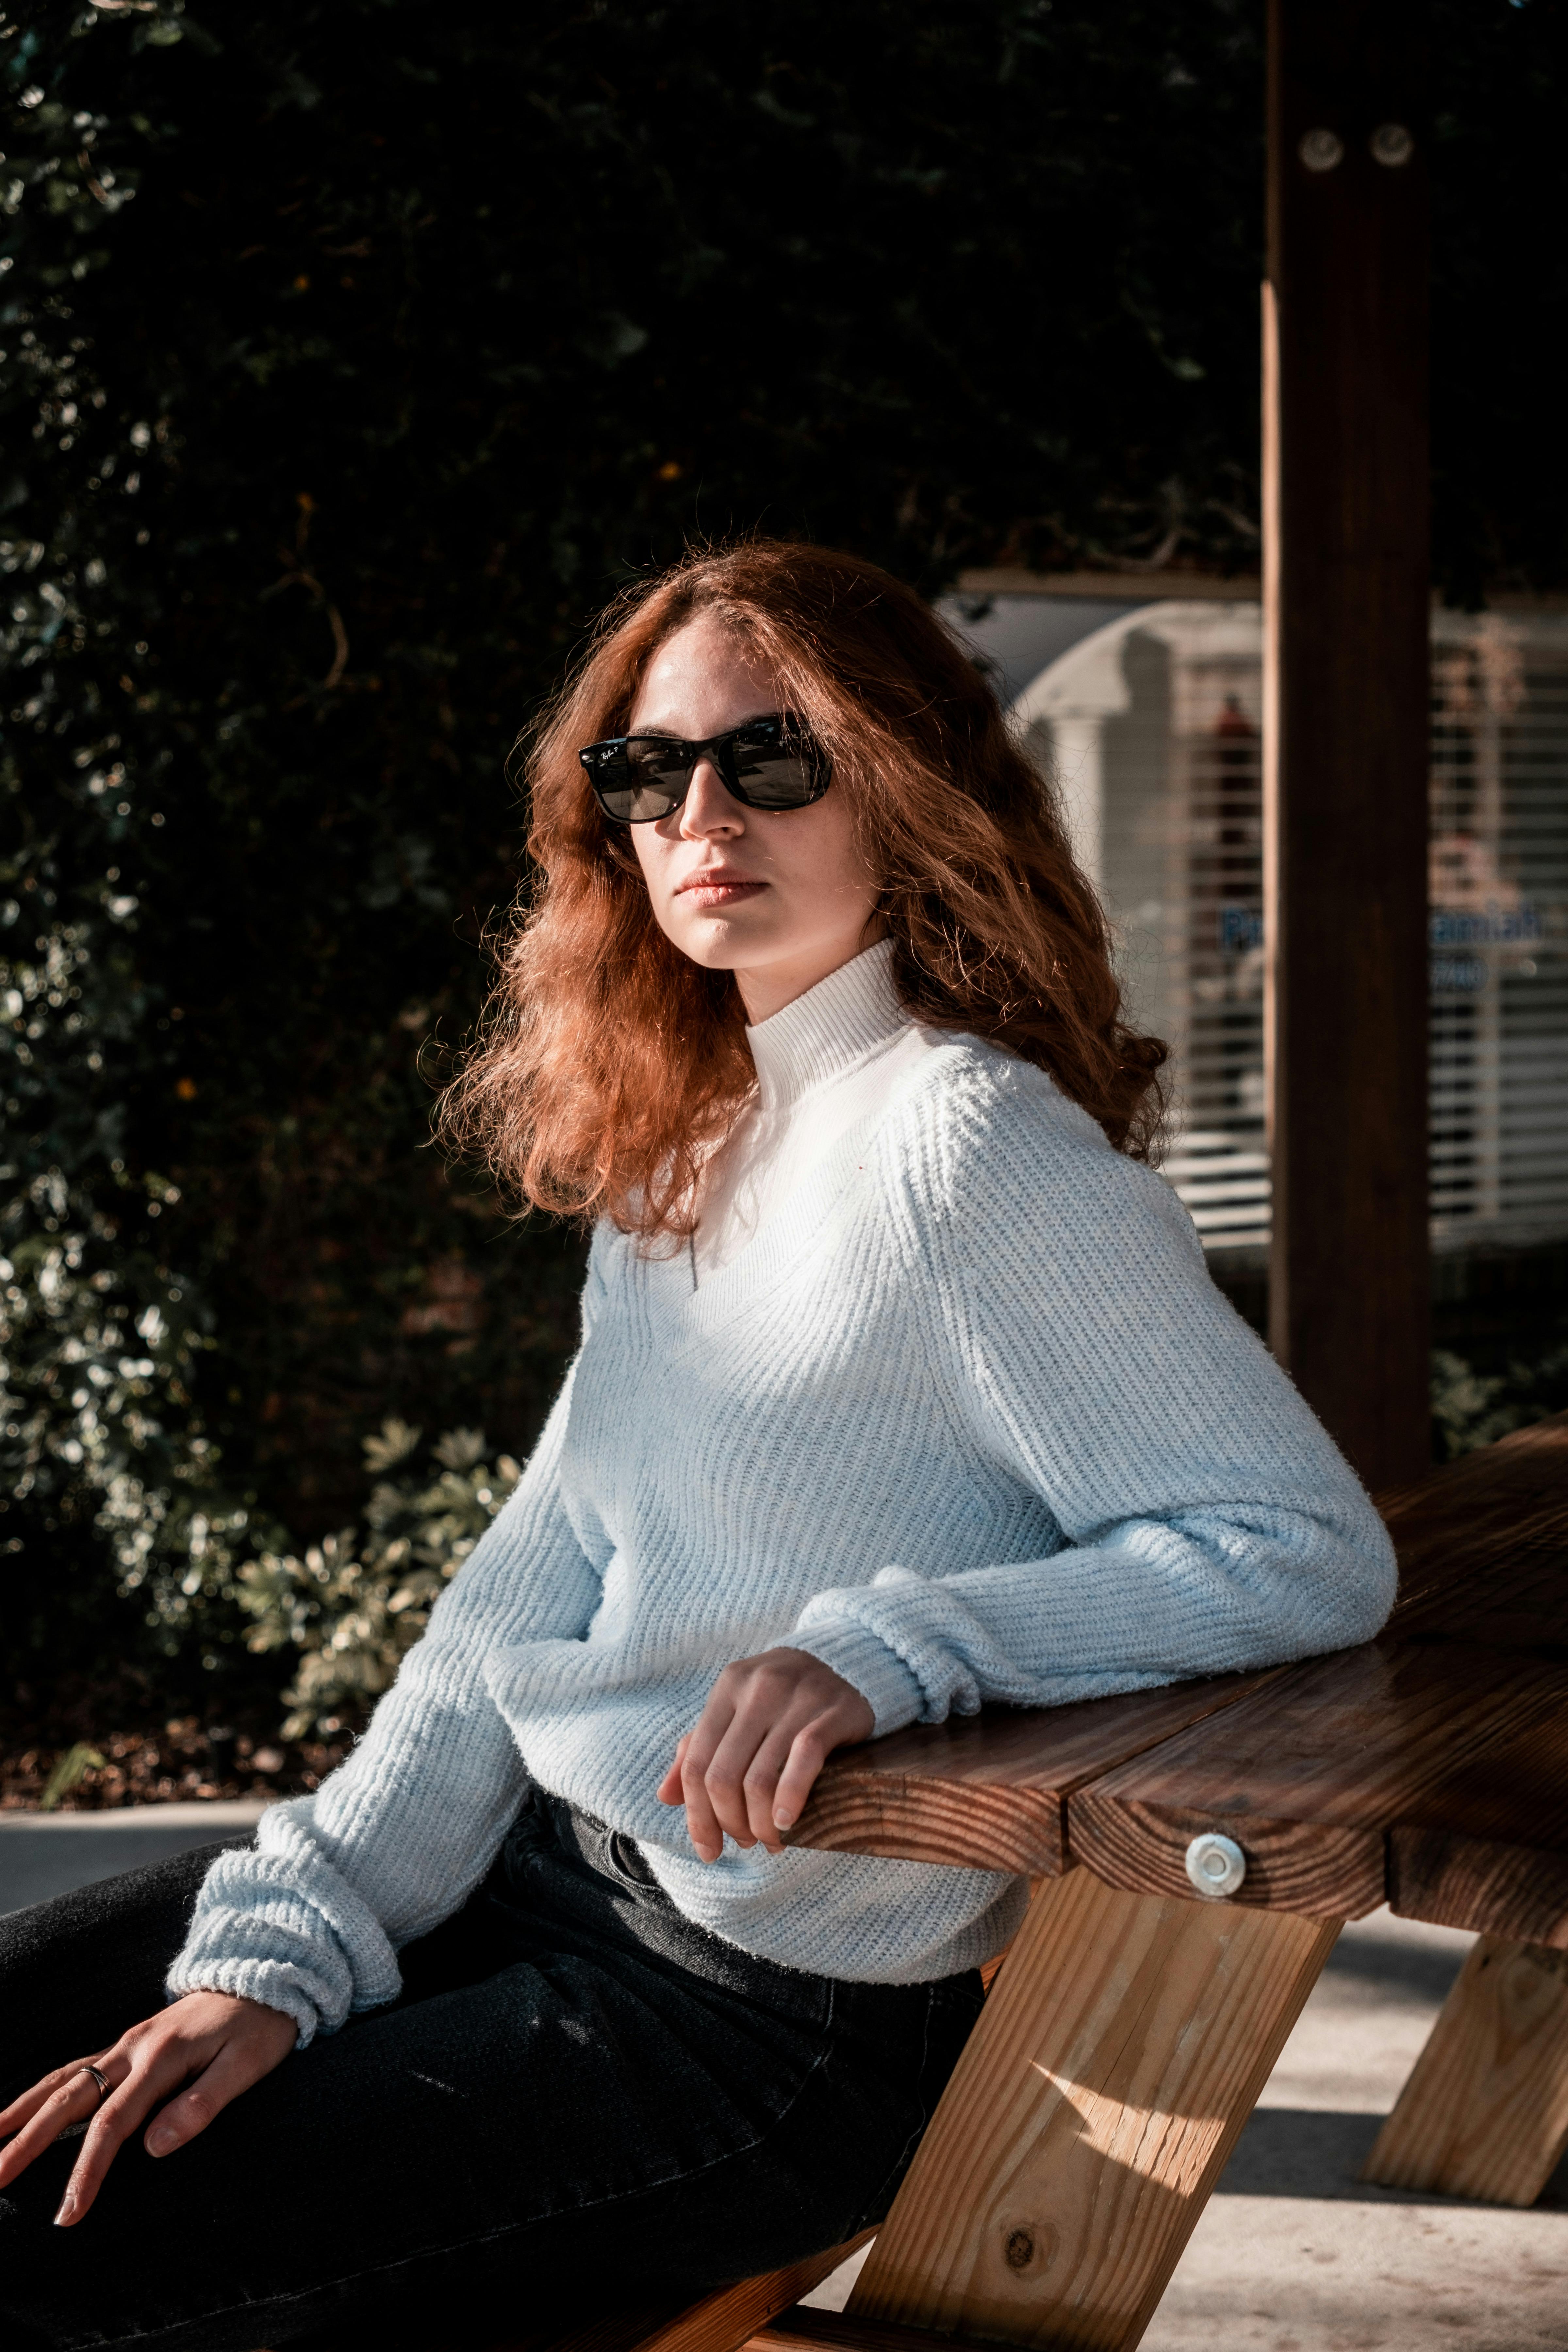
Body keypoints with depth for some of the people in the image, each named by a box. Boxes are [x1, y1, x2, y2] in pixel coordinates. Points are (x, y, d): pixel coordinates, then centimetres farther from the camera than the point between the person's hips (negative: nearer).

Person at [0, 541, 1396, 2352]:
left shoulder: (963, 1148, -18)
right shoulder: (689, 1142, 10)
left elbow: (1316, 1553, -20)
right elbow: (533, 1587, 7)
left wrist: (889, 1646, -29)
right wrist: (284, 1944, -3)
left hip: (775, 2011, -8)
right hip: (546, 1853, 8)